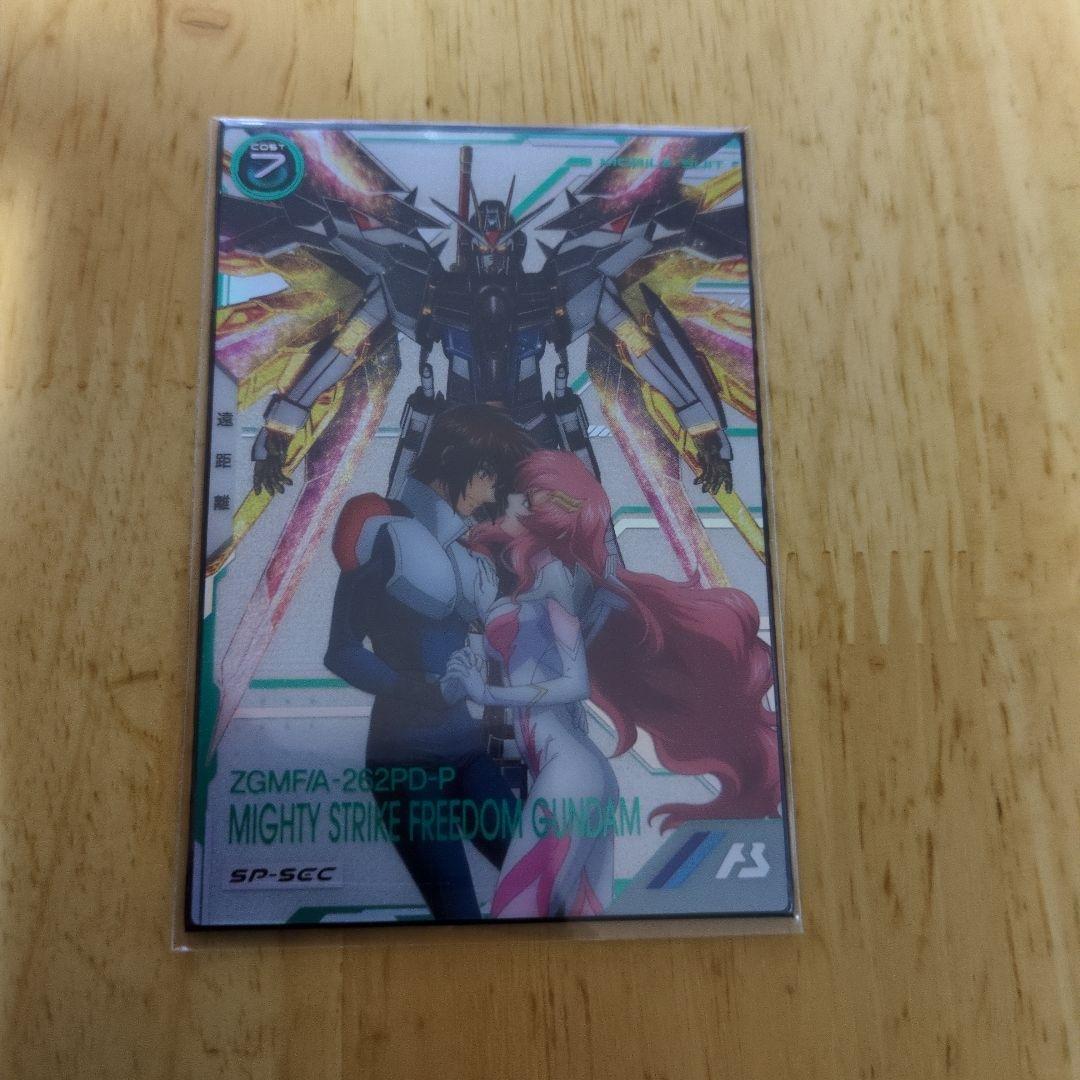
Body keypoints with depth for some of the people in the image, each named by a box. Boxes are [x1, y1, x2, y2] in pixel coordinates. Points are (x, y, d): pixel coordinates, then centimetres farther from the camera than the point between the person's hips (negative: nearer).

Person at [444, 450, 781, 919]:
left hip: (566, 771, -8)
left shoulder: (554, 573, -6)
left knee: (515, 908, -6)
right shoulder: (536, 580, 18)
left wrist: (485, 693, -10)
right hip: (576, 772, 8)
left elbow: (576, 683, -13)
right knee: (583, 913, 9)